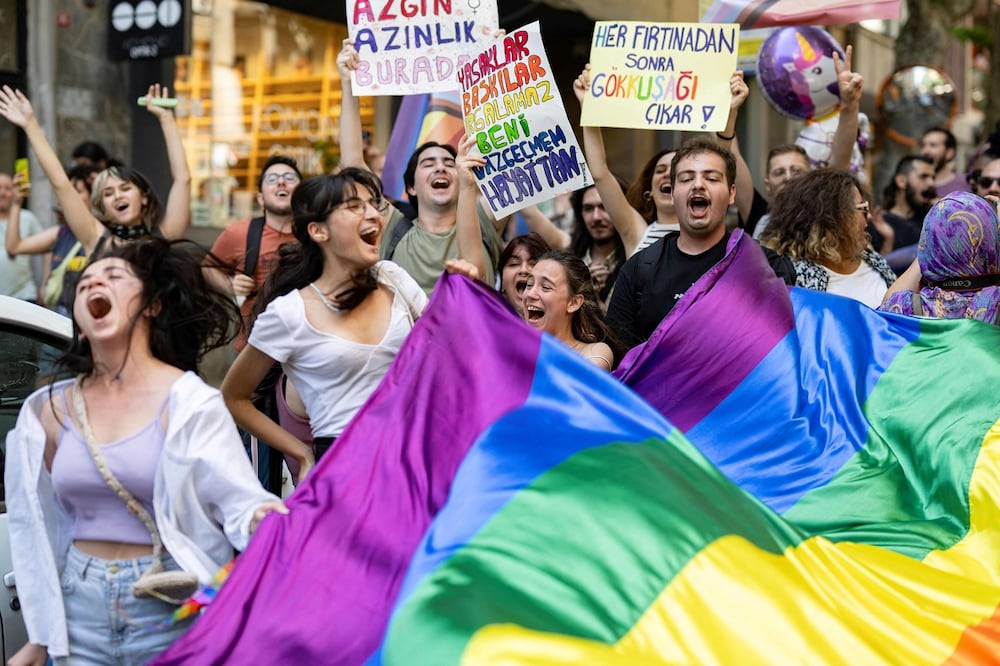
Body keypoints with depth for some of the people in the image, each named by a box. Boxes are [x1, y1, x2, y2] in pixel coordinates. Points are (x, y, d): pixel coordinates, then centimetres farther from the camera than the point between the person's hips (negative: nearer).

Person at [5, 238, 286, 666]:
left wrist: (259, 518, -39)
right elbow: (39, 528, 12)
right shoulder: (50, 411, 5)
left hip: (171, 607, -4)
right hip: (82, 609, 4)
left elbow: (238, 497, -16)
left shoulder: (187, 401, -9)